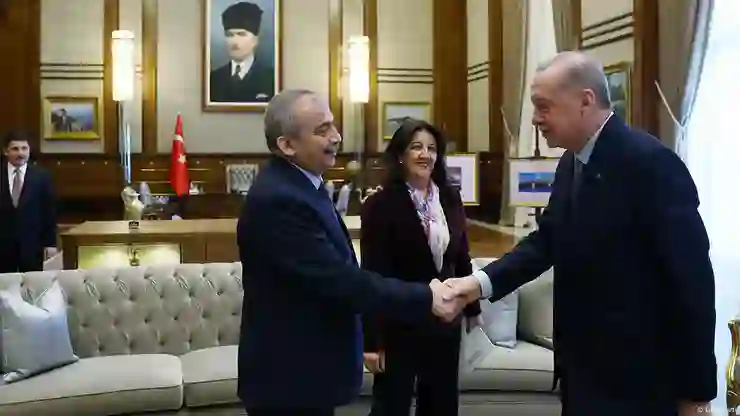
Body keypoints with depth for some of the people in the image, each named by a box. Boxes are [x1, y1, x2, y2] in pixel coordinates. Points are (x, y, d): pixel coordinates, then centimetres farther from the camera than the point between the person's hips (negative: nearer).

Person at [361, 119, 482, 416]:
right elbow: (373, 275, -15)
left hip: (445, 322, 5)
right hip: (399, 325, -5)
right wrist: (372, 340, -16)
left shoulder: (450, 199, 3)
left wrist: (472, 307, 17)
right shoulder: (380, 205, -13)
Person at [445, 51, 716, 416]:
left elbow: (692, 279, -19)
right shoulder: (570, 164, 6)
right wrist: (483, 281, -9)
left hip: (635, 377, -8)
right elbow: (547, 240, 8)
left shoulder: (651, 163, -20)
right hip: (582, 365, 8)